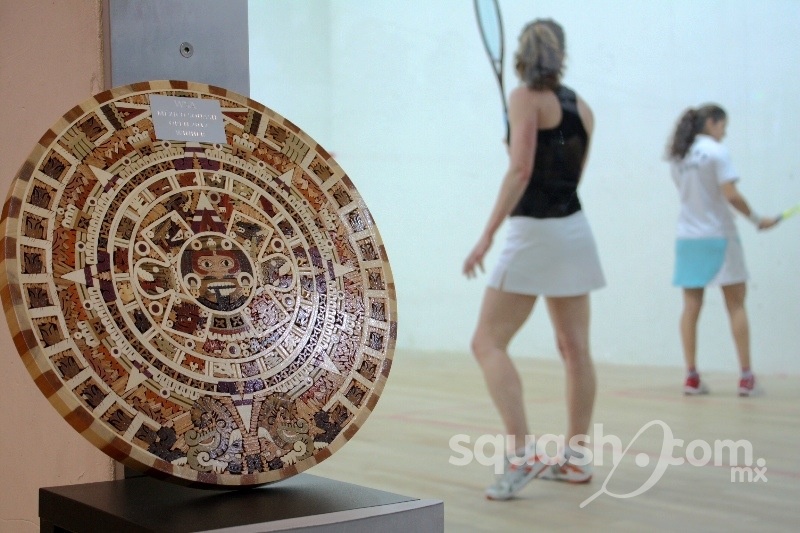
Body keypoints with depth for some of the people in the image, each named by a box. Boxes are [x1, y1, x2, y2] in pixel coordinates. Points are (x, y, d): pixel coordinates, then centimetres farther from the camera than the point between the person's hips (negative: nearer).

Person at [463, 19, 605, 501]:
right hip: (575, 229, 8)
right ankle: (576, 458, 15)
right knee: (575, 349, 9)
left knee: (488, 342, -6)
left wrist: (488, 234, -21)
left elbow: (520, 171, -20)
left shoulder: (527, 98, -9)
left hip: (535, 233, -8)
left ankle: (522, 454, -17)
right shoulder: (582, 108, 11)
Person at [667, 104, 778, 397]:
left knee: (691, 306, 3)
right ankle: (746, 377, 1)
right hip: (718, 237, -5)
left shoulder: (677, 156, 9)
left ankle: (691, 377, 1)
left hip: (687, 238, 5)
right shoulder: (716, 151, -9)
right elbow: (730, 194, -15)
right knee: (736, 306, 1)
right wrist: (757, 219, -7)